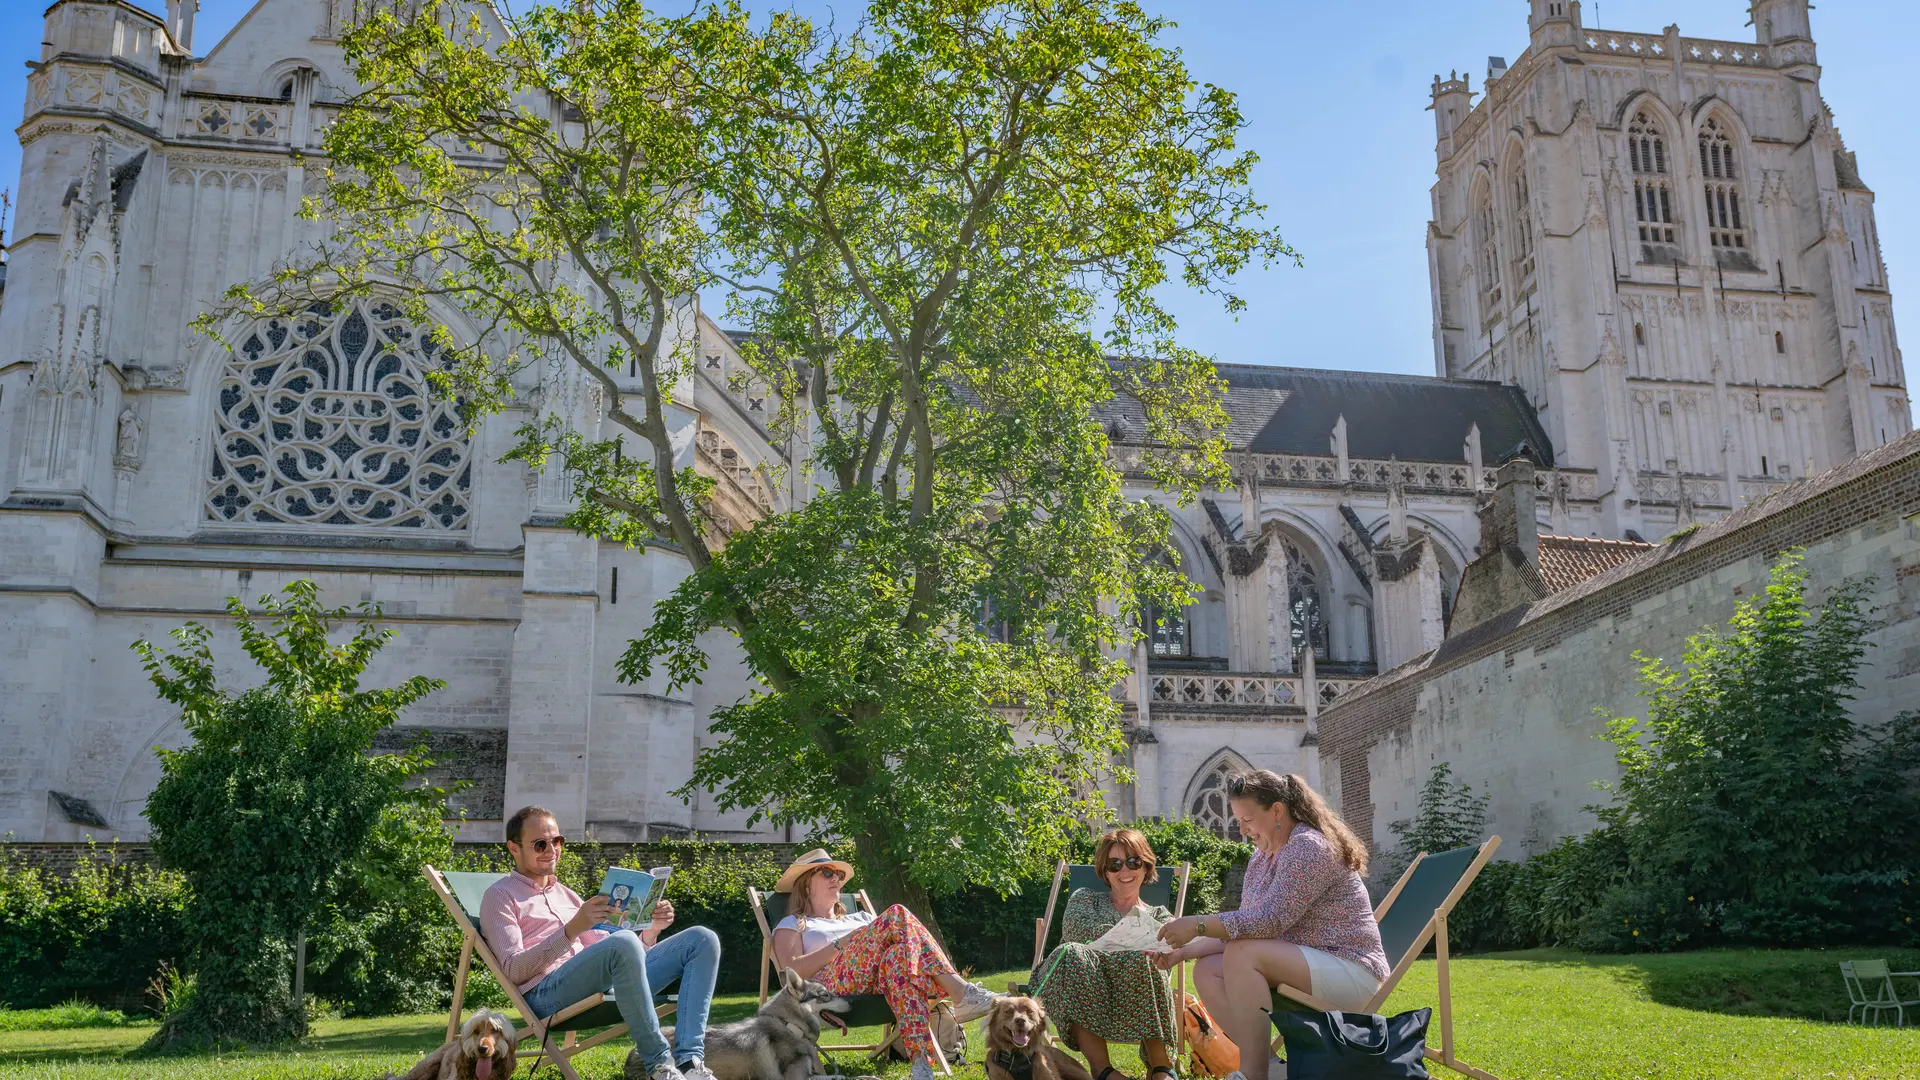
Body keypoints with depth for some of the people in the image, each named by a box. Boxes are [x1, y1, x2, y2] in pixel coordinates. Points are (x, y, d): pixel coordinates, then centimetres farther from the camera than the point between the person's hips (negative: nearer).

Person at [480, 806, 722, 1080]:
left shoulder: (566, 894, 29)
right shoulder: (500, 896, 8)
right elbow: (514, 970, -8)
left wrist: (652, 929, 4)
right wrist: (572, 929, -19)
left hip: (605, 987, 8)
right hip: (548, 994, -7)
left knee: (702, 939, -5)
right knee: (624, 943, -38)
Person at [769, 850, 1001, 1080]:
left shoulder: (859, 918, 38)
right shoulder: (793, 924, 23)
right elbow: (793, 972, 2)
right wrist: (841, 944, -4)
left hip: (876, 985, 4)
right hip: (831, 986, -4)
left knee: (899, 954, -36)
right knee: (896, 915, -25)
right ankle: (962, 992, -37)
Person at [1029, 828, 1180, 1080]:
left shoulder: (1159, 916, 23)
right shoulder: (1085, 898, 22)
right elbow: (1077, 928, -4)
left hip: (1132, 1008, 0)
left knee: (1137, 958, -32)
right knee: (1073, 954, -33)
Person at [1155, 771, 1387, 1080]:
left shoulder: (1308, 847, -18)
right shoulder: (1262, 855, 11)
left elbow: (1270, 920, -26)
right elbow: (1244, 929, 10)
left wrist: (1198, 925, -24)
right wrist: (1185, 950, -2)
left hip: (1350, 972, -9)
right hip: (1306, 967, 9)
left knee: (1241, 955, -29)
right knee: (1207, 971, -4)